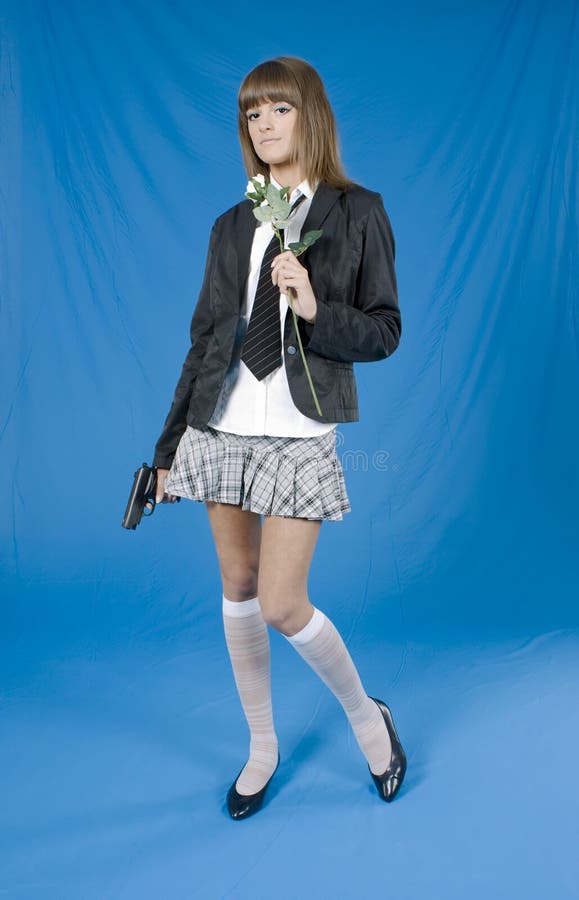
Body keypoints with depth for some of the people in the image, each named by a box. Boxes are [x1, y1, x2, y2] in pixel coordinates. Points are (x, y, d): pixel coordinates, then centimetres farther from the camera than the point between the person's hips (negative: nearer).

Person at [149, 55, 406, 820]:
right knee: (238, 590, 10)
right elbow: (204, 337, 9)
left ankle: (367, 715, 24)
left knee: (282, 604, -7)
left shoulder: (358, 212, 1)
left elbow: (384, 330, -1)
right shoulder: (232, 226, 10)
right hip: (223, 429, 5)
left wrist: (316, 311, -21)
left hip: (299, 436, -4)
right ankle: (263, 747, 32)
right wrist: (169, 447, 9)